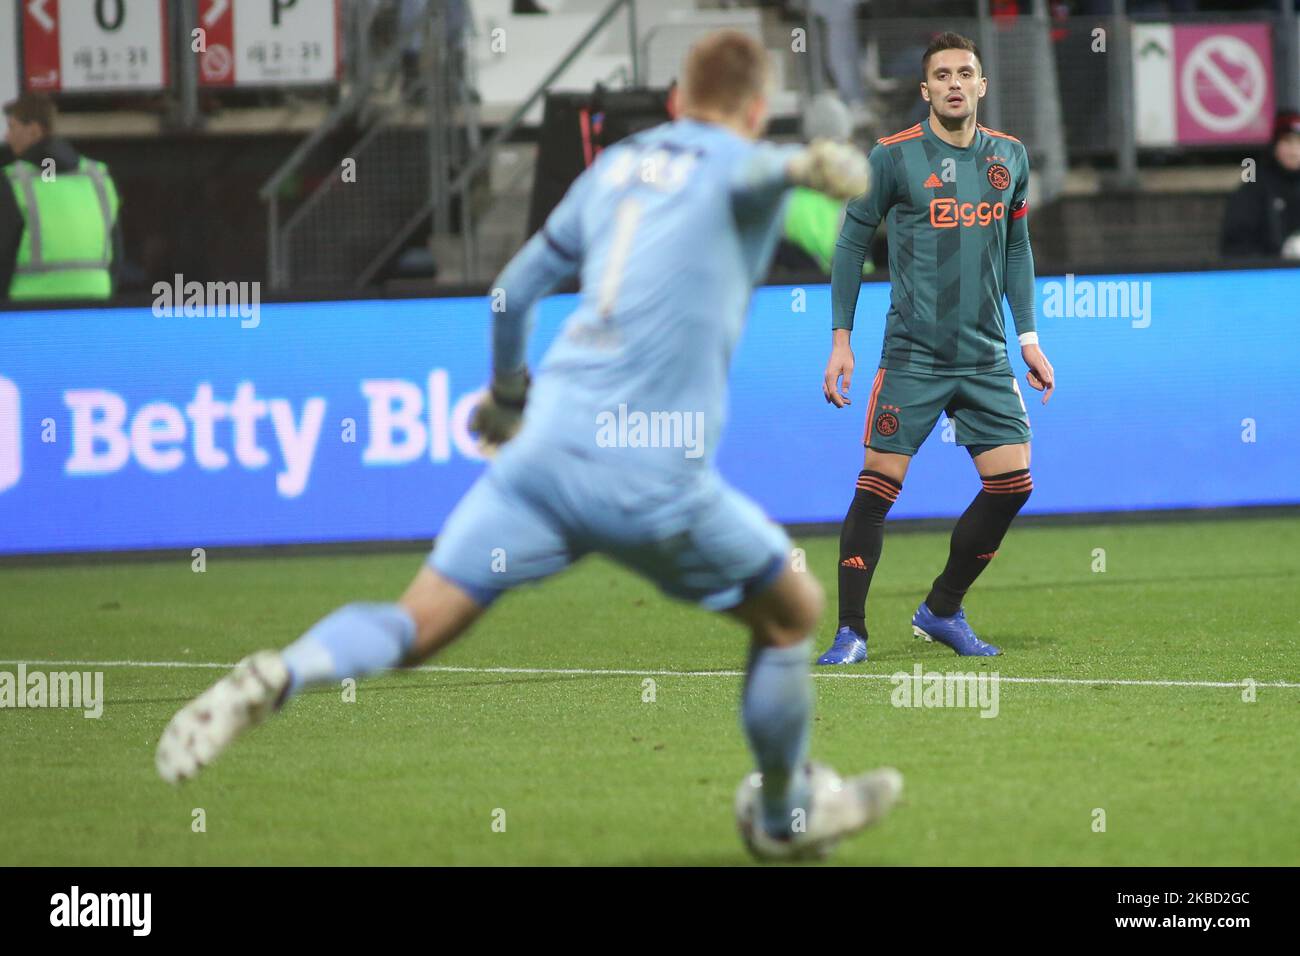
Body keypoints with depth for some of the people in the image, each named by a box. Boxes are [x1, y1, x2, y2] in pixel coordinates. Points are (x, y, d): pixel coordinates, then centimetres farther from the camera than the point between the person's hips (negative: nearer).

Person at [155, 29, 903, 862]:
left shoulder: (617, 164, 22)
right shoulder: (740, 166, 7)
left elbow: (515, 291, 30)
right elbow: (770, 166, -18)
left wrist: (509, 395, 43)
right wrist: (819, 163, -34)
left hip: (549, 442, 5)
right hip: (652, 473, -5)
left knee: (417, 626, 1)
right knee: (792, 613, 18)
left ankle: (277, 678, -27)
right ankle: (784, 816, 32)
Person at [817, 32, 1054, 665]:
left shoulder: (1010, 156, 8)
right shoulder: (893, 157, -5)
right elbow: (852, 243, 2)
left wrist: (1028, 338, 14)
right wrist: (840, 339, -2)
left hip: (986, 360, 4)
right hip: (911, 353, -4)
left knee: (1011, 485, -1)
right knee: (879, 483, -8)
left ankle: (942, 611, 16)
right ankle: (850, 631, -1)